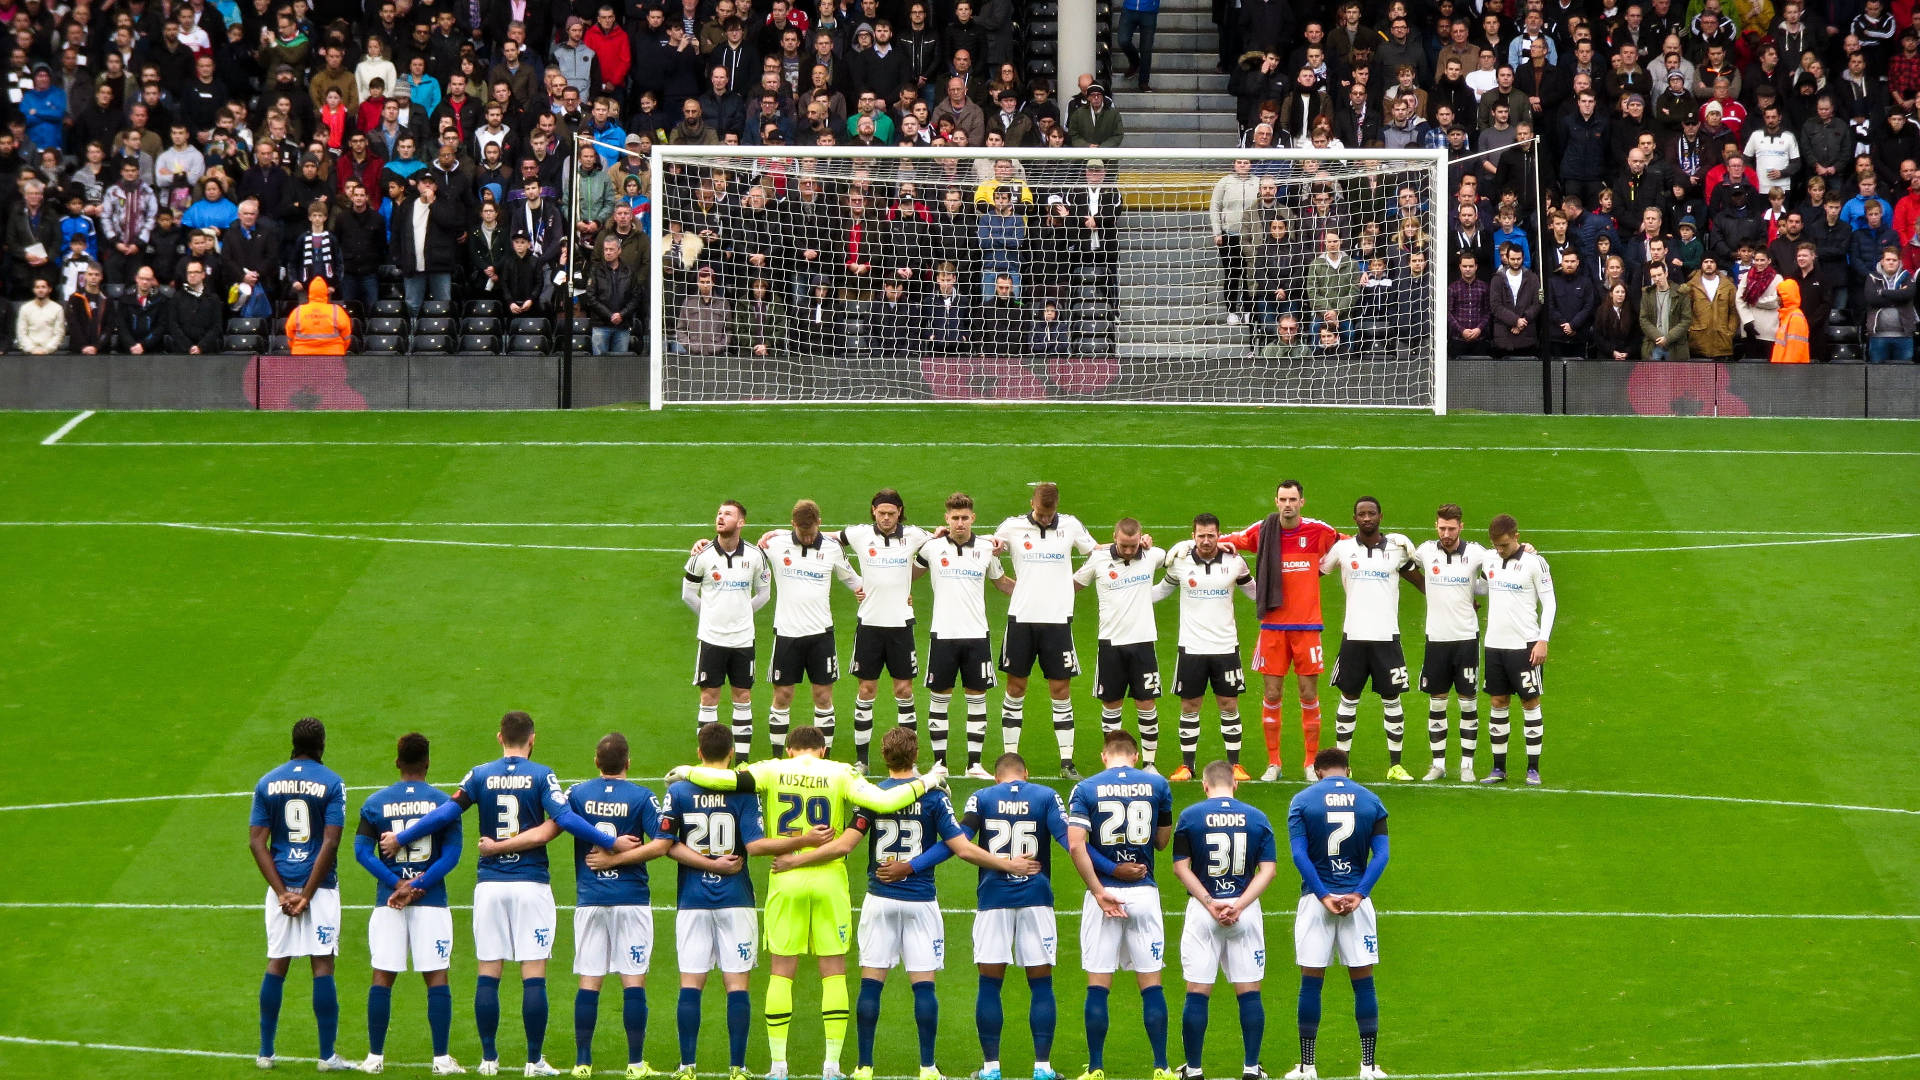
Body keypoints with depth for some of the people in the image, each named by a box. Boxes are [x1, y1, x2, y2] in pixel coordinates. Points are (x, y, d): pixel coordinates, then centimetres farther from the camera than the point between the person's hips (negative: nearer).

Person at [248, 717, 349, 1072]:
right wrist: (307, 894, -9)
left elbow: (257, 842, -1)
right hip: (320, 885, -3)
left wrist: (283, 893, -4)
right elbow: (330, 843, -11)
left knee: (276, 966, 11)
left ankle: (266, 1052, 13)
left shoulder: (267, 783, 5)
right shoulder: (331, 783, -5)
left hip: (281, 886, 3)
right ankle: (327, 1056, -1)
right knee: (323, 966, -1)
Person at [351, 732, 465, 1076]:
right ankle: (441, 1058, 0)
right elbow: (452, 854, -8)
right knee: (436, 977, 2)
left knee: (382, 977, 6)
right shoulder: (442, 802, -1)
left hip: (388, 902, 1)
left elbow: (362, 851, -4)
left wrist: (397, 883, -10)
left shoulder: (375, 802, 3)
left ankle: (375, 1056, 7)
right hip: (432, 901, -1)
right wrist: (418, 887, -11)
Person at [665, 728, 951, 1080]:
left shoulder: (774, 771, 1)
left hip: (785, 879, 1)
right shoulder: (840, 774, -1)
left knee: (781, 972, 6)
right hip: (829, 879, -1)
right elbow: (882, 802, -11)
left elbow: (729, 780, -11)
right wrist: (926, 782, 2)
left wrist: (687, 772, 6)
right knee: (834, 972, 6)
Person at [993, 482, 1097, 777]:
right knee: (1015, 688, 3)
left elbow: (1098, 553, 17)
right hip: (1021, 618, 0)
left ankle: (1067, 761, 3)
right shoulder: (1012, 527, 2)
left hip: (1057, 619, 0)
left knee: (1061, 690, 0)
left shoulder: (1070, 526, 4)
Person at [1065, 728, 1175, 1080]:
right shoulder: (1157, 785, 2)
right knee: (1151, 983, 6)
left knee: (1098, 985, 4)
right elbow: (1162, 841, 8)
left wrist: (1099, 890, -10)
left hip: (1103, 893, -1)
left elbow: (1076, 844, -11)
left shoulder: (1086, 788, -2)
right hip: (1144, 893, 1)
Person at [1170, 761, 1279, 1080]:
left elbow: (1181, 867, -6)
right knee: (1249, 992, 7)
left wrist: (1210, 903, -9)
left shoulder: (1190, 816, -2)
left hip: (1202, 910, -1)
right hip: (1246, 911, 1)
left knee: (1197, 993, 3)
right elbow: (1269, 869, -3)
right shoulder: (1257, 818, 3)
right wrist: (1239, 905, -9)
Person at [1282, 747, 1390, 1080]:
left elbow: (1299, 854, -9)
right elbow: (1381, 855, -3)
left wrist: (1323, 896, -11)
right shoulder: (1371, 802, 5)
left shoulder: (1302, 801, 0)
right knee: (1363, 981, 6)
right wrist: (1358, 894, -9)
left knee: (1311, 983, 4)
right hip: (1357, 900, 1)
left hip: (1316, 899, -1)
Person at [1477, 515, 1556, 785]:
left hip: (1524, 644, -5)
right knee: (1497, 703, 6)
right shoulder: (1487, 559, 7)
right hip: (1494, 643, 5)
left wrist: (1543, 640, -11)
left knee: (1530, 703, -1)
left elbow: (1549, 603, -5)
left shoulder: (1534, 562, -8)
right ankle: (1498, 768, 11)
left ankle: (1533, 769, 4)